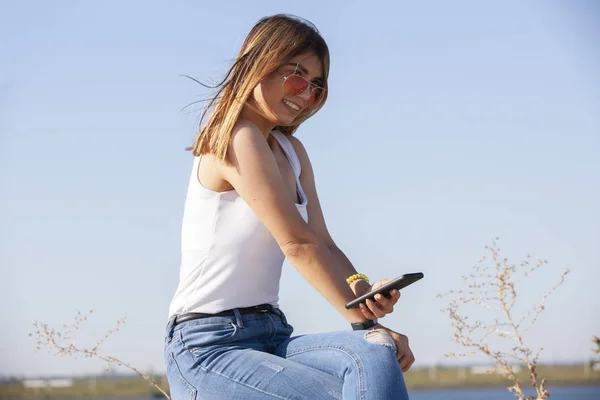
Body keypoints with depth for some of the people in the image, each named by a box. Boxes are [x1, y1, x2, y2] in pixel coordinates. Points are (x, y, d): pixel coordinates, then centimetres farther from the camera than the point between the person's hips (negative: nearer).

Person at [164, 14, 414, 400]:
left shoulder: (291, 152, 17)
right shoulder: (237, 139, -11)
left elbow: (324, 245, 8)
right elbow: (297, 242, -16)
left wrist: (363, 290, -14)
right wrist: (366, 320, -16)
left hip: (271, 336, 8)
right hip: (208, 349, -8)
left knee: (376, 355, -21)